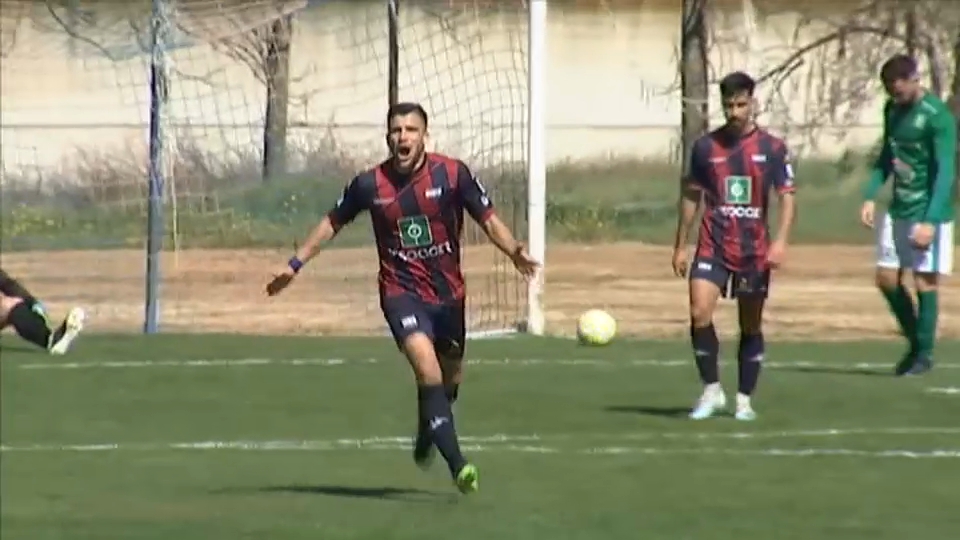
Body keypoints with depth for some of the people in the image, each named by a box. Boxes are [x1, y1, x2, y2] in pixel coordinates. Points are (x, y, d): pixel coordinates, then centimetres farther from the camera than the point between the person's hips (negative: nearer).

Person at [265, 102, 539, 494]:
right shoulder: (370, 185, -7)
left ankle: (426, 438, 50)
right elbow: (333, 222, 9)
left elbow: (488, 219, -5)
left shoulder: (453, 174, -9)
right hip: (401, 292, -2)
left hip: (448, 292, 2)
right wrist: (296, 264, 8)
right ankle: (458, 465, -27)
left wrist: (515, 251, -23)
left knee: (450, 378, 17)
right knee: (428, 369, -24)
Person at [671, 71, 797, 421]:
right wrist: (680, 247, 12)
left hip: (754, 250, -1)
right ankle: (712, 392, -4)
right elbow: (691, 196, 12)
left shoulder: (772, 149, 0)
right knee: (699, 313, -17)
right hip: (713, 246, 1)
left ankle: (745, 400, 17)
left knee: (751, 326, 6)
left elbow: (787, 196, -1)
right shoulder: (705, 147, 5)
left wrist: (781, 241, -16)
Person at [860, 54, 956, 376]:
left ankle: (924, 353, 10)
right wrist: (870, 195, 5)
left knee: (924, 282, -3)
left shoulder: (938, 117, -17)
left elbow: (946, 171, -19)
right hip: (897, 210, 7)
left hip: (928, 212, -7)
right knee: (887, 278, 8)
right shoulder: (892, 110, 7)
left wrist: (930, 221, -24)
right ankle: (914, 342, 25)